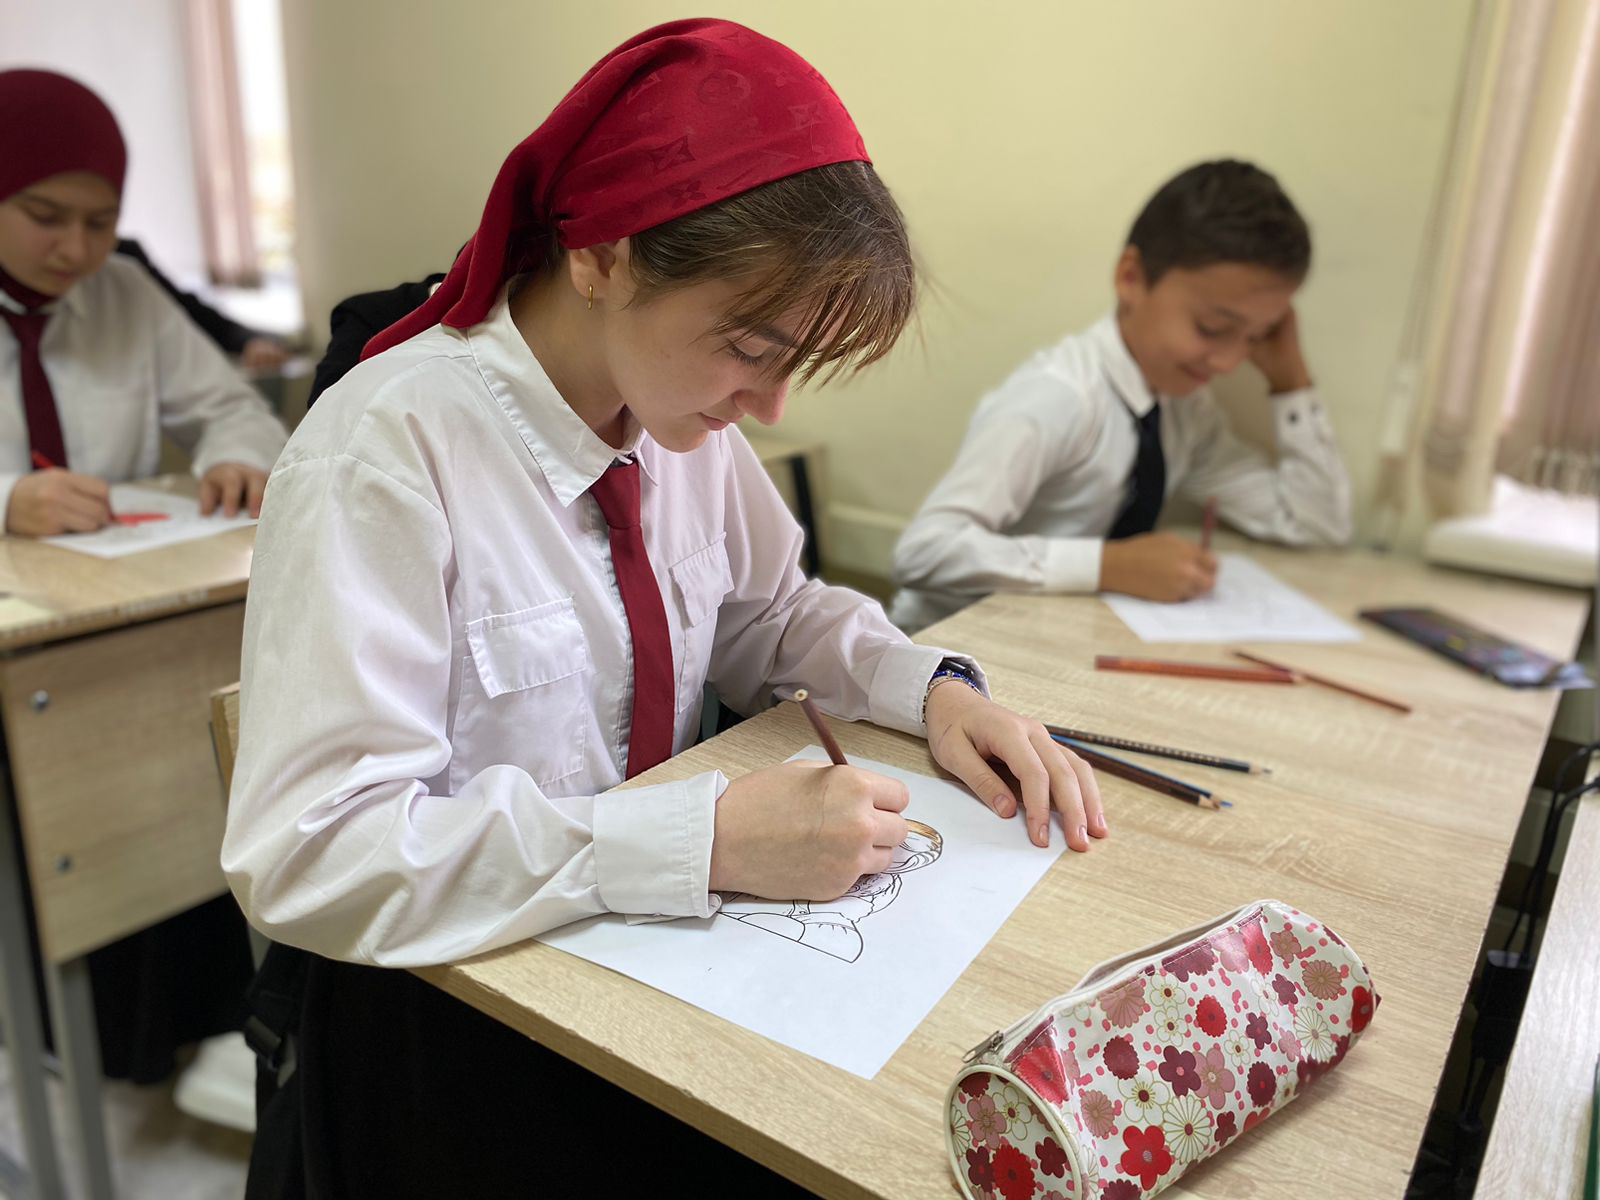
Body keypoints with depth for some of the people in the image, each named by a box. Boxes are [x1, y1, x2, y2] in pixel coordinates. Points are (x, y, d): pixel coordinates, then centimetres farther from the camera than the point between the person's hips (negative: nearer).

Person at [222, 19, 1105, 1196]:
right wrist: (712, 835, -31)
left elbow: (769, 614, 12)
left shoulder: (682, 419, -3)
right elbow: (311, 852, -25)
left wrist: (929, 685, -7)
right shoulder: (384, 457, -22)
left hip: (655, 944, 5)